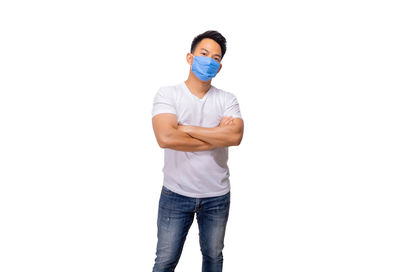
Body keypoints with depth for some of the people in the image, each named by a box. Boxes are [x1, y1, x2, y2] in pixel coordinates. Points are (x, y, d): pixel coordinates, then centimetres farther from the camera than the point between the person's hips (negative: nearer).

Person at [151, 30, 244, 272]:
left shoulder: (228, 100, 0)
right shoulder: (167, 94, -7)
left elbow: (235, 136, -19)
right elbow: (166, 138, -24)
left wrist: (187, 128, -18)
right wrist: (218, 136, -16)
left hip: (217, 197, 2)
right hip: (176, 194, -2)